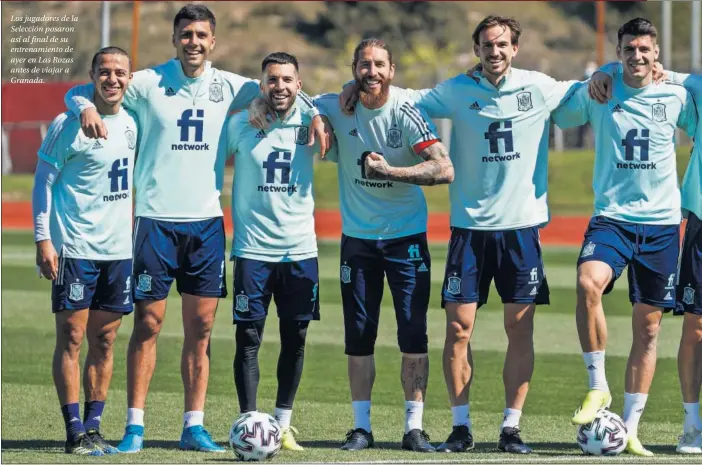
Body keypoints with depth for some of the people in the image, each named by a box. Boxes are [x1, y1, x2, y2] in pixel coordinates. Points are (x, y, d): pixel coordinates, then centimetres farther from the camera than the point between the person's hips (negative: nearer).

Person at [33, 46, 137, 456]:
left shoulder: (132, 123, 9)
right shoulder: (69, 125, -8)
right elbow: (43, 181, -5)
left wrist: (137, 236, 19)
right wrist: (43, 240, -12)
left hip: (119, 249, 6)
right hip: (75, 248, -6)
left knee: (104, 340, 6)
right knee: (72, 338, -4)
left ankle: (94, 427, 12)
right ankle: (76, 433, -3)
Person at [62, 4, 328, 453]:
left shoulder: (229, 87, 5)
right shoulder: (149, 83, -2)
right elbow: (78, 92, 2)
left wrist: (314, 114, -1)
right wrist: (86, 108, -20)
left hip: (207, 221, 3)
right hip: (158, 219, -3)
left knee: (201, 327, 4)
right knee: (148, 323, -2)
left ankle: (194, 426, 10)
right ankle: (135, 425, 3)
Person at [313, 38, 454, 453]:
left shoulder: (406, 113, -12)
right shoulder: (338, 107, -3)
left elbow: (445, 170, -18)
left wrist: (389, 170, -23)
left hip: (407, 236, -3)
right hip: (358, 236, 3)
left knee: (413, 333, -5)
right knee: (358, 336, 4)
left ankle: (415, 427, 0)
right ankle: (362, 427, 12)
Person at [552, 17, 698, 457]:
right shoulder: (597, 94, 2)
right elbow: (553, 114, 17)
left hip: (661, 223, 1)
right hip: (611, 217, -1)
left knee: (648, 328, 3)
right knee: (588, 283, -31)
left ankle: (630, 429, 11)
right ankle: (598, 387, -17)